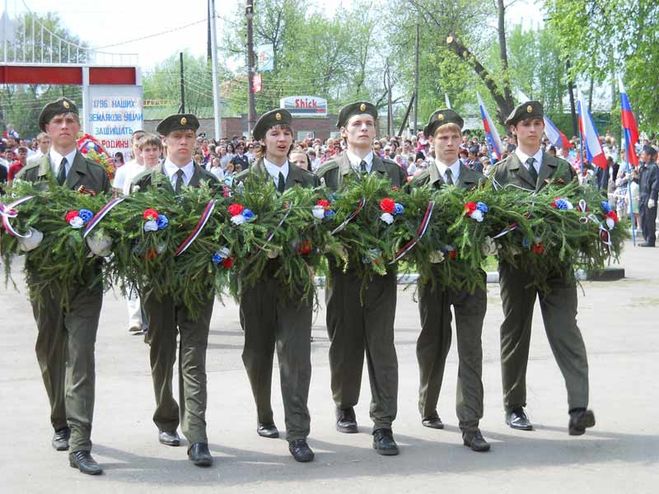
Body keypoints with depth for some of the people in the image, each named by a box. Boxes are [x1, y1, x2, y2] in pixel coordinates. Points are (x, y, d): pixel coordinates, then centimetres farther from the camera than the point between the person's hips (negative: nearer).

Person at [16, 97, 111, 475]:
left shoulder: (98, 174, 8)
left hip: (85, 278, -2)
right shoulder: (30, 174, 10)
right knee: (50, 355, 13)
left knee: (80, 357, -10)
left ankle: (79, 444, -13)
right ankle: (62, 425, 32)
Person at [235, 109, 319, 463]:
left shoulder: (308, 180, 8)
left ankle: (297, 434, -8)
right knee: (257, 354, 11)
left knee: (295, 354, -8)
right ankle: (265, 417, 31)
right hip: (257, 275, 0)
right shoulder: (244, 180, 4)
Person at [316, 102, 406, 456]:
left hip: (381, 268, 1)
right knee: (344, 343, 9)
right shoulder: (327, 171, 5)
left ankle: (383, 425, -4)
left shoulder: (393, 171, 12)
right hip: (343, 267, -1)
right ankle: (345, 407, 31)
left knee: (382, 346, -4)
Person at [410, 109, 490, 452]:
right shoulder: (419, 183, 3)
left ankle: (470, 426, -5)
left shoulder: (479, 180, 8)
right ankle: (428, 408, 33)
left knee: (471, 350, -4)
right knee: (433, 345, 13)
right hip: (434, 272, 0)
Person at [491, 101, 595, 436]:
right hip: (516, 264, 0)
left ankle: (578, 408, -18)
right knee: (515, 334, 8)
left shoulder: (562, 168, 12)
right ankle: (514, 407, 18)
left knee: (566, 332, -10)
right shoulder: (501, 172, 7)